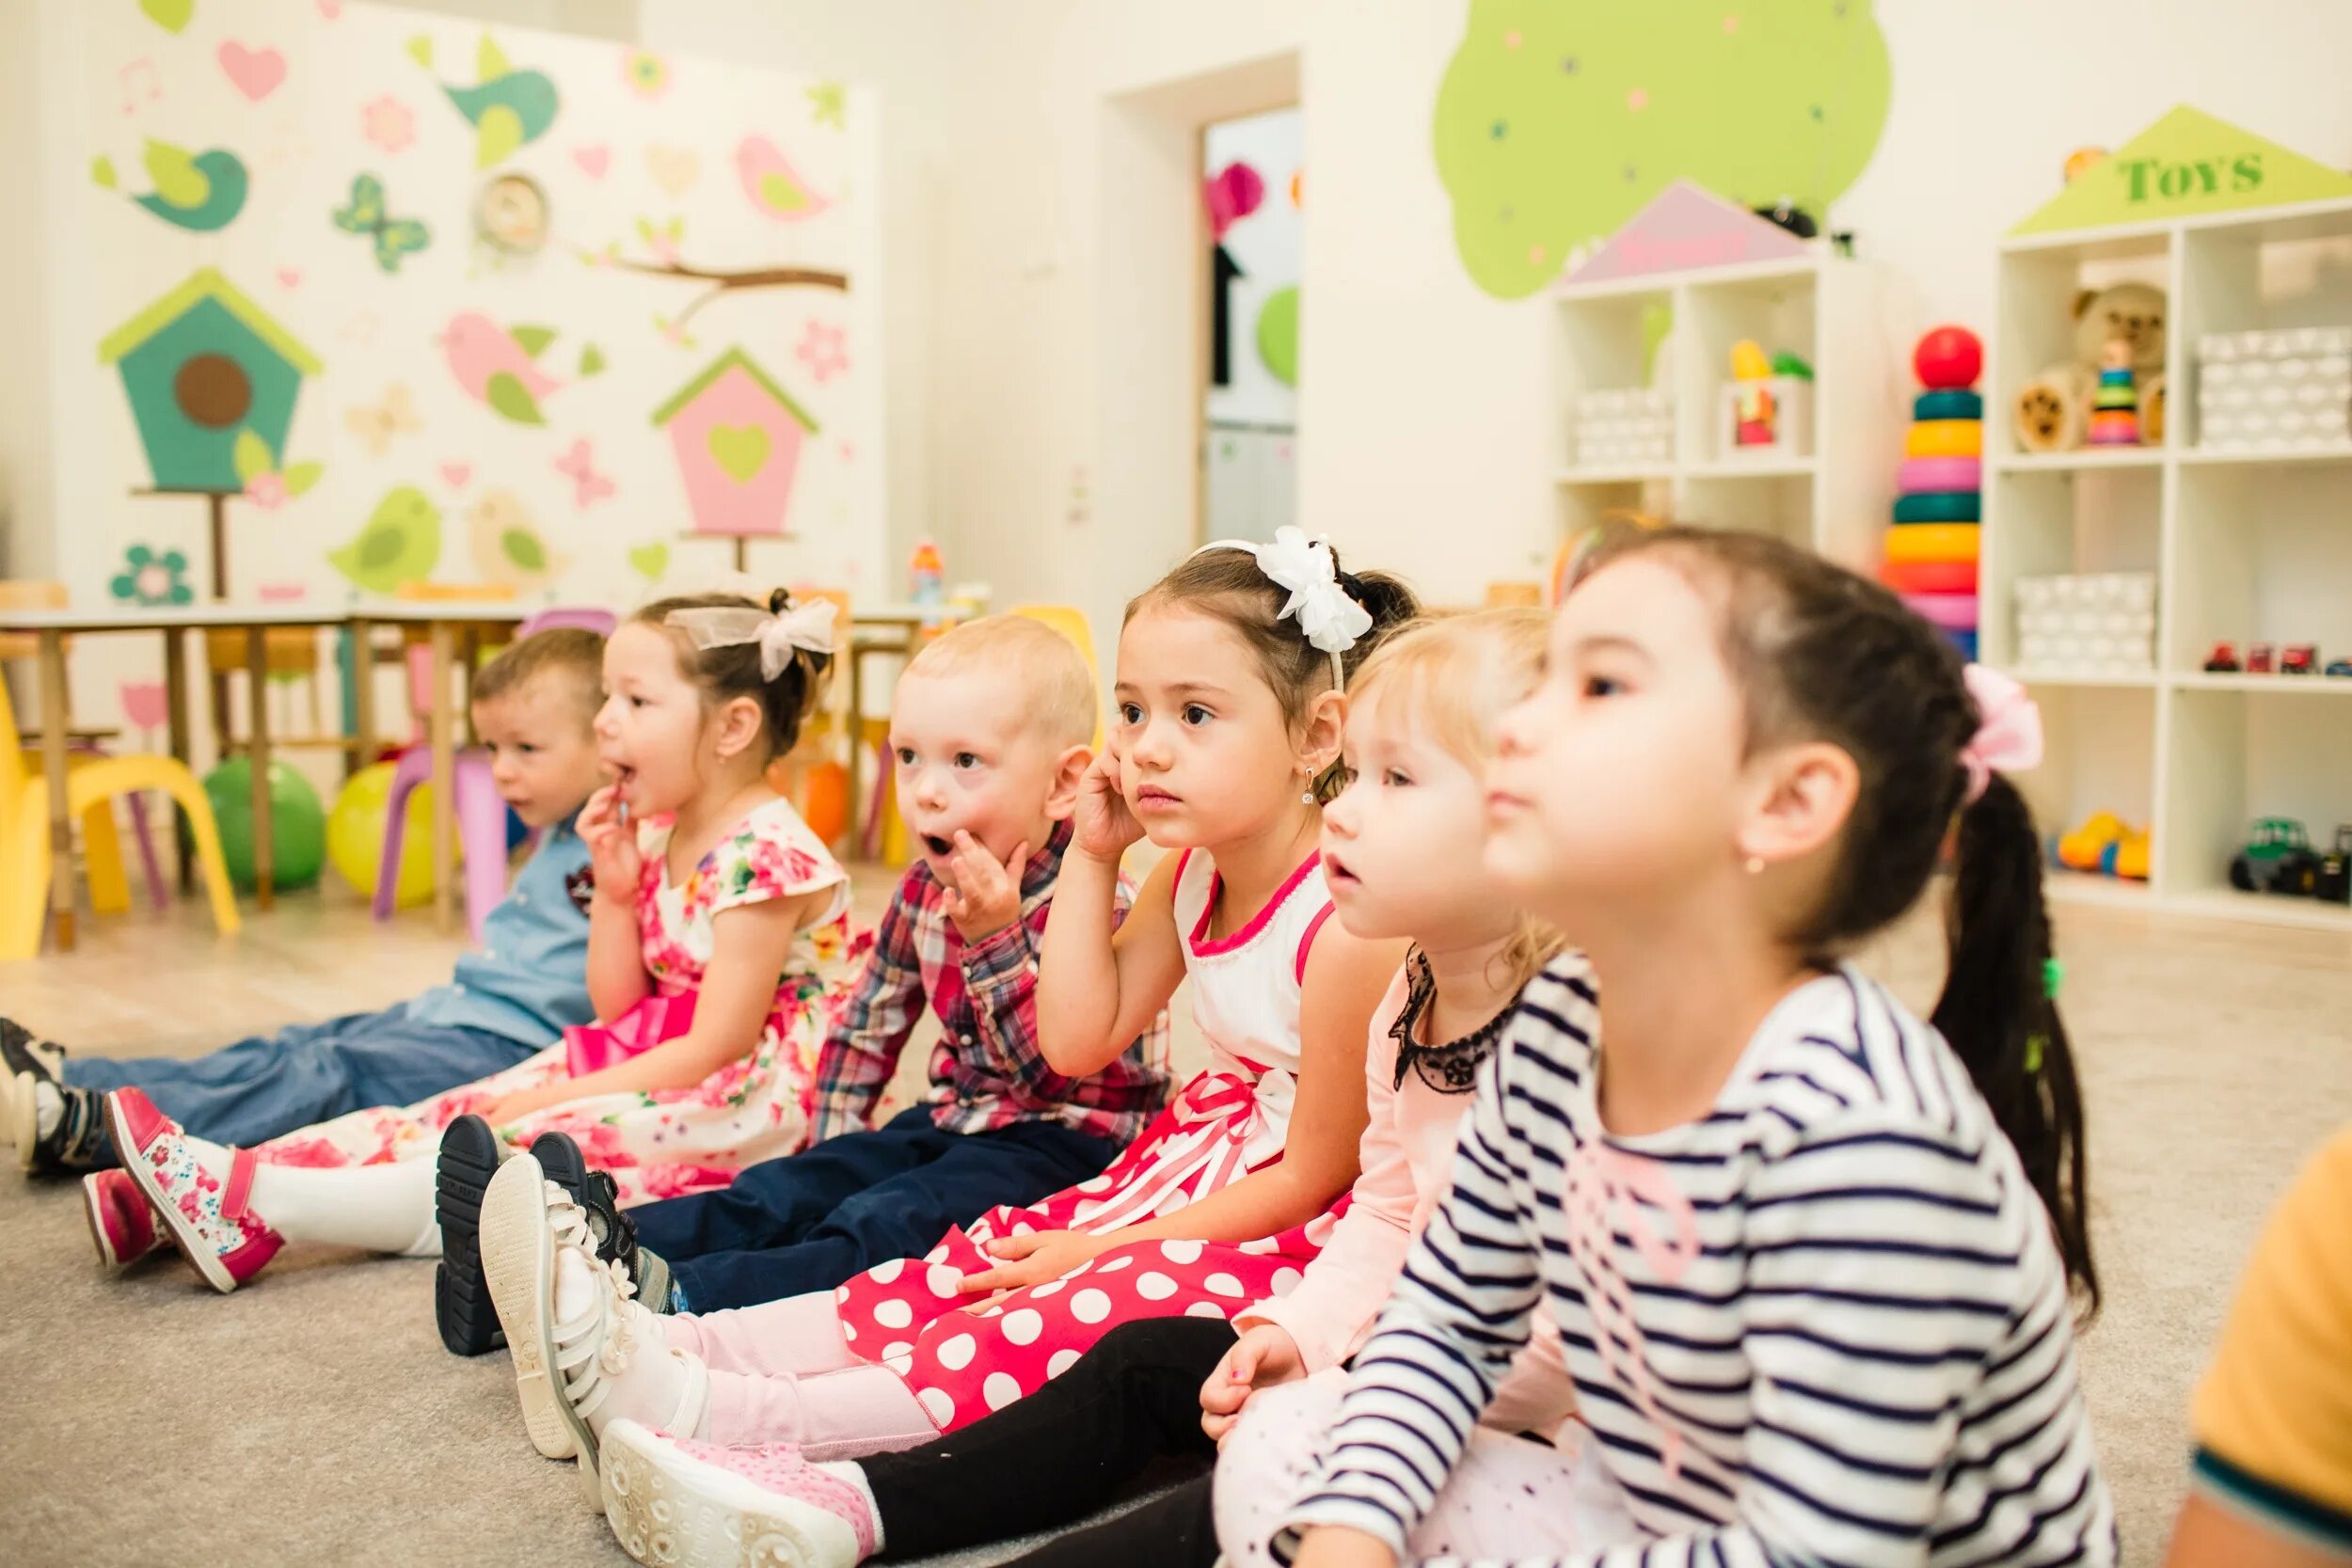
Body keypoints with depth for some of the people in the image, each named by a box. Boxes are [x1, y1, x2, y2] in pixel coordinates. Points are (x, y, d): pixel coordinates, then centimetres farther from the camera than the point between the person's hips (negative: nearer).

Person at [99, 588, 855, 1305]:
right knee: (451, 1117, -6)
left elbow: (717, 1047, -20)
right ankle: (244, 1175, -18)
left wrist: (554, 1100, -17)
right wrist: (615, 887, -3)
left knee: (515, 1157, -24)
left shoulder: (765, 855, -19)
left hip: (744, 1098, -9)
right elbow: (617, 1008, 11)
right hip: (652, 1062, 9)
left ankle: (253, 1205, -29)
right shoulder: (658, 835, 9)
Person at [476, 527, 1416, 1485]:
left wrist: (1108, 1249, -13)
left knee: (1050, 1324, -26)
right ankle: (664, 1345, -18)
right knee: (972, 1268, -8)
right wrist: (1091, 856, -1)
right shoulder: (1191, 870, 2)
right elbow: (1077, 1042, 6)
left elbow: (1315, 1175, -17)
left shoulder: (1351, 921, -24)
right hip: (1193, 1166, 8)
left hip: (1290, 1229, -8)